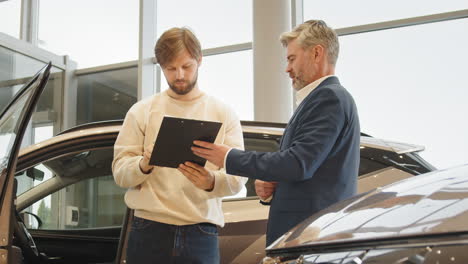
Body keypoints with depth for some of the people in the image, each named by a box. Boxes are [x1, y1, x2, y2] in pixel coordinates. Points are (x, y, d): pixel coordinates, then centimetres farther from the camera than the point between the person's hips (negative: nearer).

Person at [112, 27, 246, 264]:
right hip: (149, 231, 0)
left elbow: (238, 177, -1)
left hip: (201, 234, 0)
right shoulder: (141, 111, 10)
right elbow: (119, 171, 4)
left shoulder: (224, 114, 9)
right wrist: (144, 165, -17)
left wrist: (212, 181, -22)